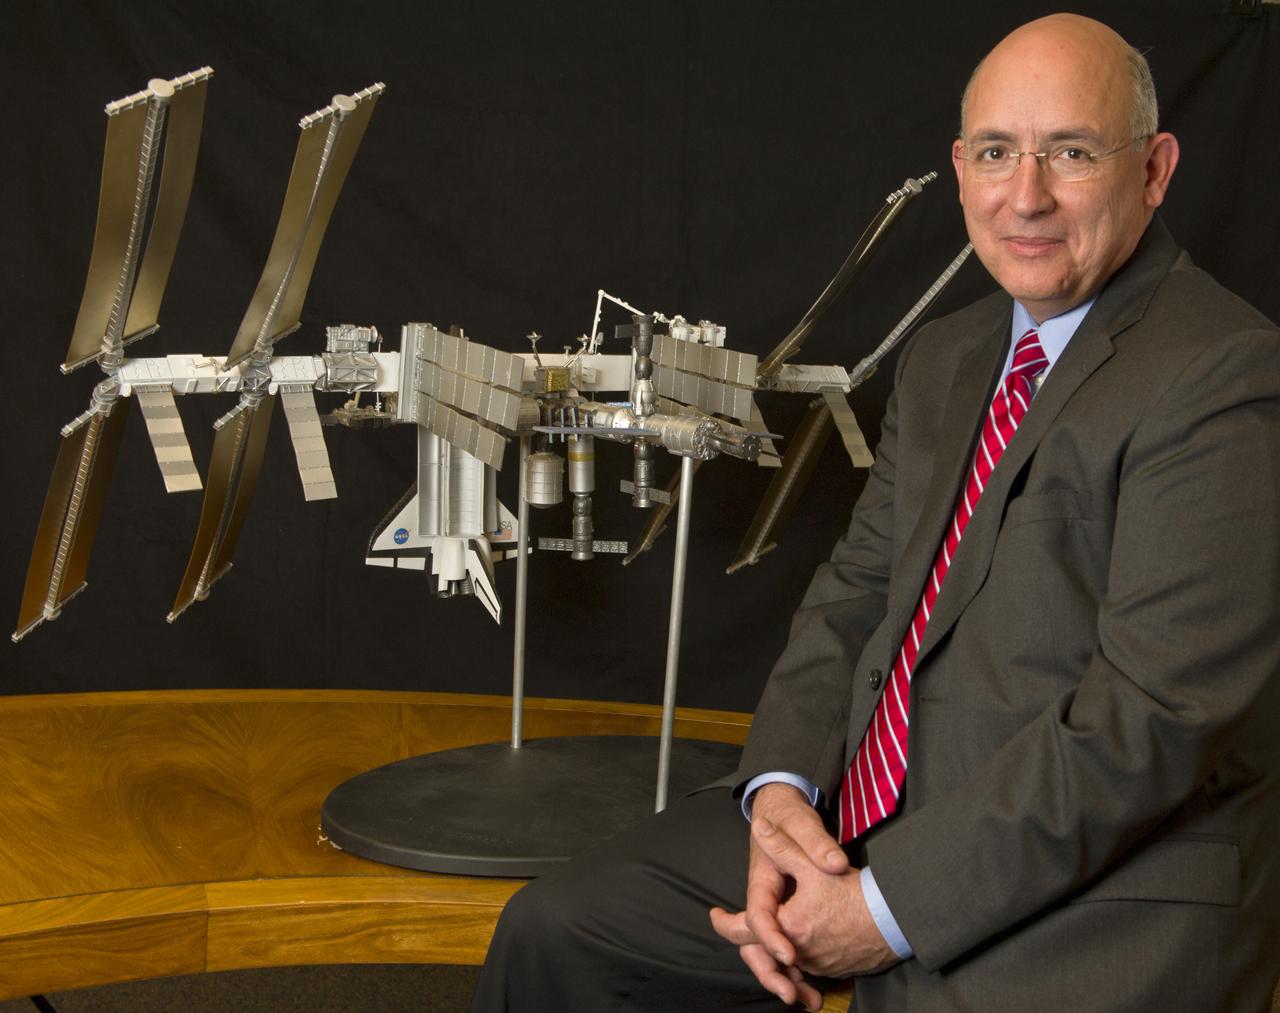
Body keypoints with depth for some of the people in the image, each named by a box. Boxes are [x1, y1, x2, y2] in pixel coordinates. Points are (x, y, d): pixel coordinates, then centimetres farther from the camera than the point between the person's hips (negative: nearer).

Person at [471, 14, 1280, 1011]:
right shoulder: (946, 359, 14)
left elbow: (1157, 713, -21)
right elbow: (858, 588, 12)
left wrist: (894, 902, -19)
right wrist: (782, 787, -6)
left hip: (1088, 911, -7)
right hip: (861, 823, 8)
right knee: (554, 933, 6)